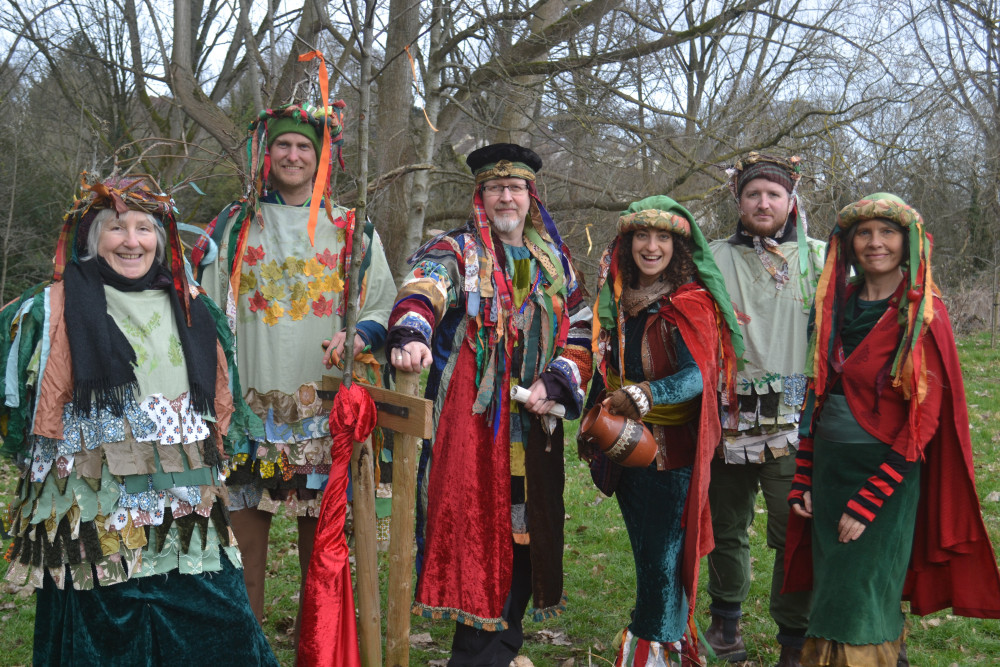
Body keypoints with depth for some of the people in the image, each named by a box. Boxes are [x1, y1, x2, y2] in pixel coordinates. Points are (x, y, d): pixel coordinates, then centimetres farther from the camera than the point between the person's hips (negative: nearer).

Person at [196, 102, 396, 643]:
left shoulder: (353, 231, 10)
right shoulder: (235, 225, 12)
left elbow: (384, 304, 8)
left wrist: (359, 336, -13)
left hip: (323, 409, 0)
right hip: (250, 407, 1)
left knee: (319, 536, 4)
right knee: (246, 528, 1)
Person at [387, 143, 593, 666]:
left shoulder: (556, 263, 18)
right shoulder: (457, 251, 4)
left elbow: (581, 334, 16)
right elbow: (422, 290, -18)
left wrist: (554, 383, -3)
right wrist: (410, 335, -41)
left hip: (533, 423, 4)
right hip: (471, 423, -4)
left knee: (526, 535, 6)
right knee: (474, 530, -10)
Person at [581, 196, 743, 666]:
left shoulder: (691, 302, -11)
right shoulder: (620, 301, 8)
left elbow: (698, 375, -25)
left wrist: (644, 396, -39)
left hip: (673, 451, -6)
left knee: (664, 558, -3)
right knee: (644, 553, 13)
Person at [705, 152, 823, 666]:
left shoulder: (821, 260, 7)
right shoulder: (713, 260, 8)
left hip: (796, 422, -1)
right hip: (728, 417, 1)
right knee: (726, 527, 13)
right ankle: (725, 620, 33)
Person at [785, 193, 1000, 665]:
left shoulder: (923, 314, -9)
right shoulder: (837, 304, 7)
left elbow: (925, 416, -13)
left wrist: (868, 500, -16)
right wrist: (803, 479, 4)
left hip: (886, 472, -5)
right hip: (829, 465, 5)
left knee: (860, 604, -1)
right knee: (831, 587, 13)